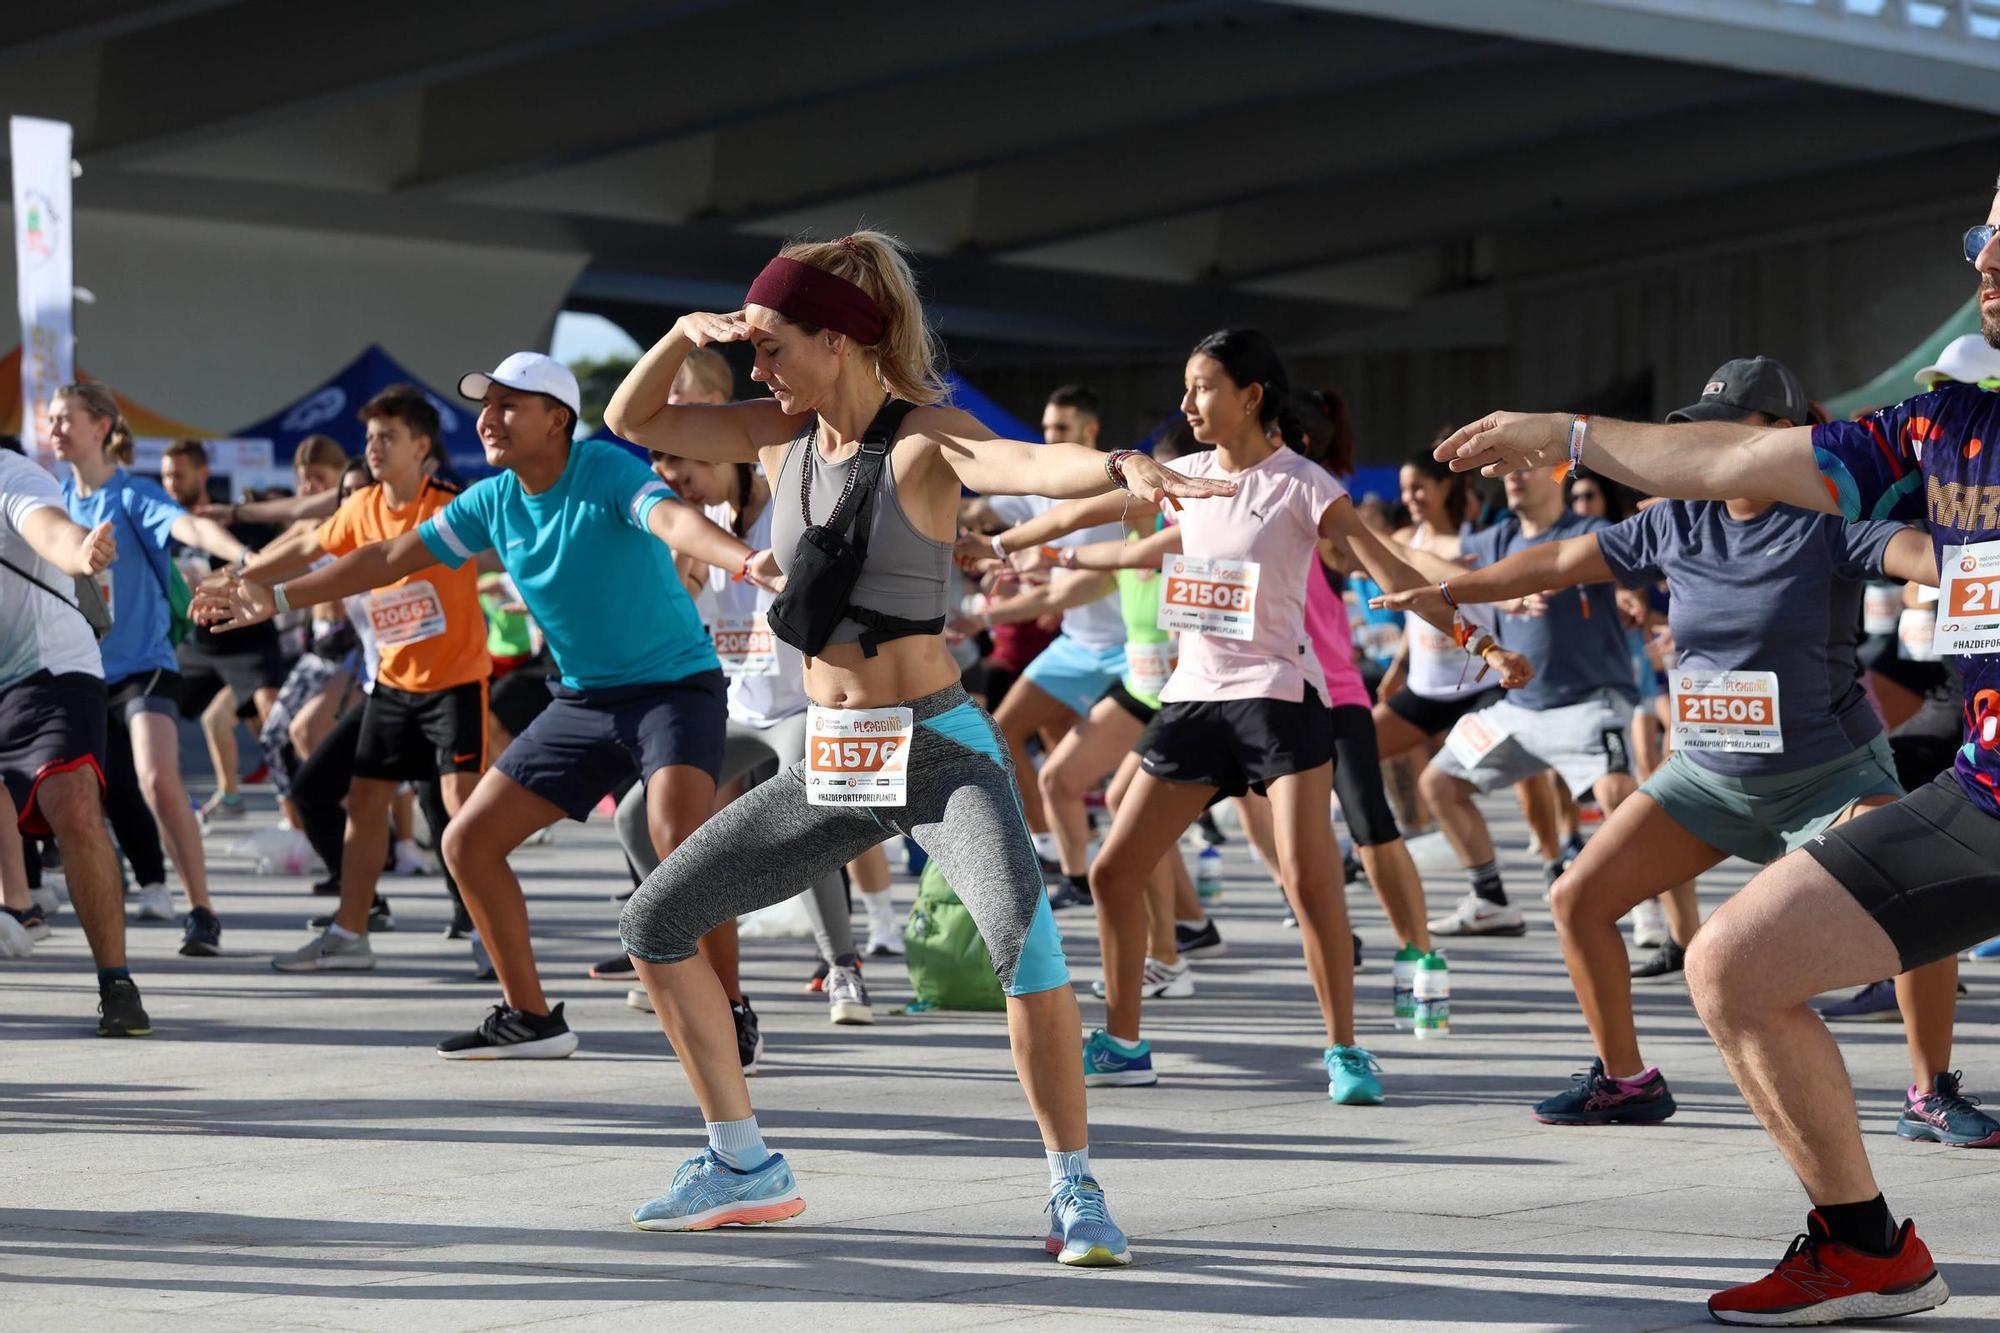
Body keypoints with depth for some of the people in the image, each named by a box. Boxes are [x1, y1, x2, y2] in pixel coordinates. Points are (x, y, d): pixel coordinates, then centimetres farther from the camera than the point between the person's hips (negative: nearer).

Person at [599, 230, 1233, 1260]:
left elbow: (1023, 461, -35)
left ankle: (1073, 1189, -17)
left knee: (1025, 933, -31)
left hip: (939, 751, -7)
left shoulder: (925, 437, -14)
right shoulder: (783, 436, 5)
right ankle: (744, 1168, 21)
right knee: (654, 922, 9)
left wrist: (1122, 469, -56)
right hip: (828, 762, 7)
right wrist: (685, 332, -7)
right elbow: (631, 421, 12)